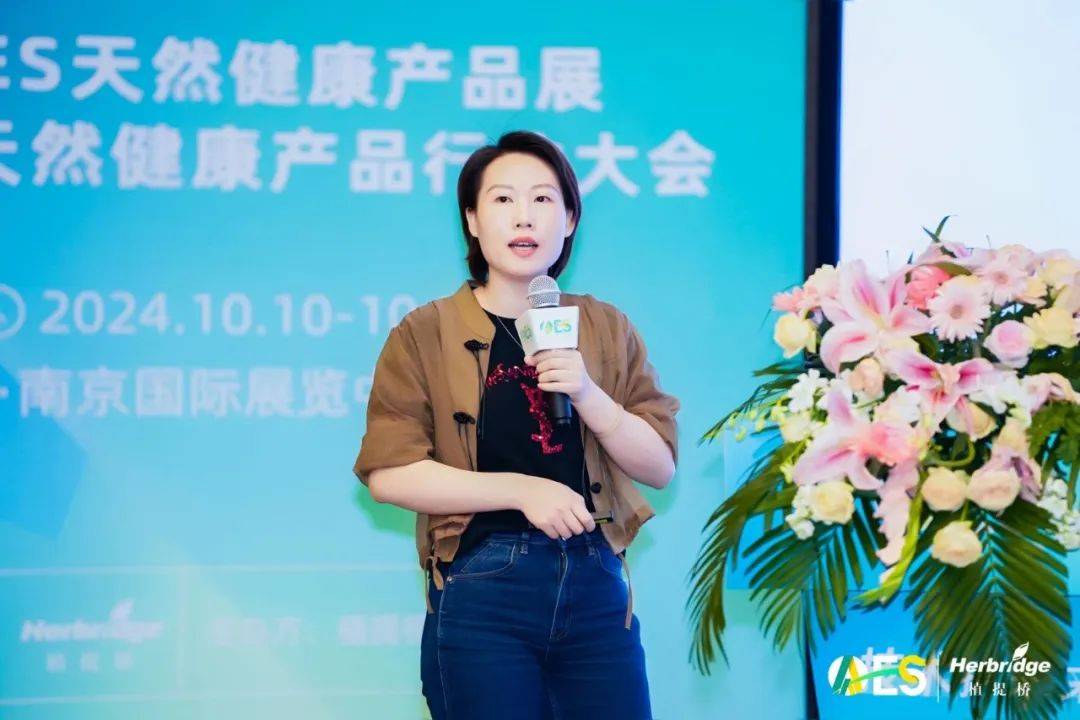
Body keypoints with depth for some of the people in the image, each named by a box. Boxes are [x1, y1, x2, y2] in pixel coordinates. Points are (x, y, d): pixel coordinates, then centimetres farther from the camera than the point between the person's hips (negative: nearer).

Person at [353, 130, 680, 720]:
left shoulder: (606, 329, 10)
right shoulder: (425, 334, 0)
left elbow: (660, 467, 6)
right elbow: (389, 472, -9)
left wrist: (588, 394, -11)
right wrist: (521, 489, -16)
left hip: (596, 586, 3)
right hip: (481, 592, -3)